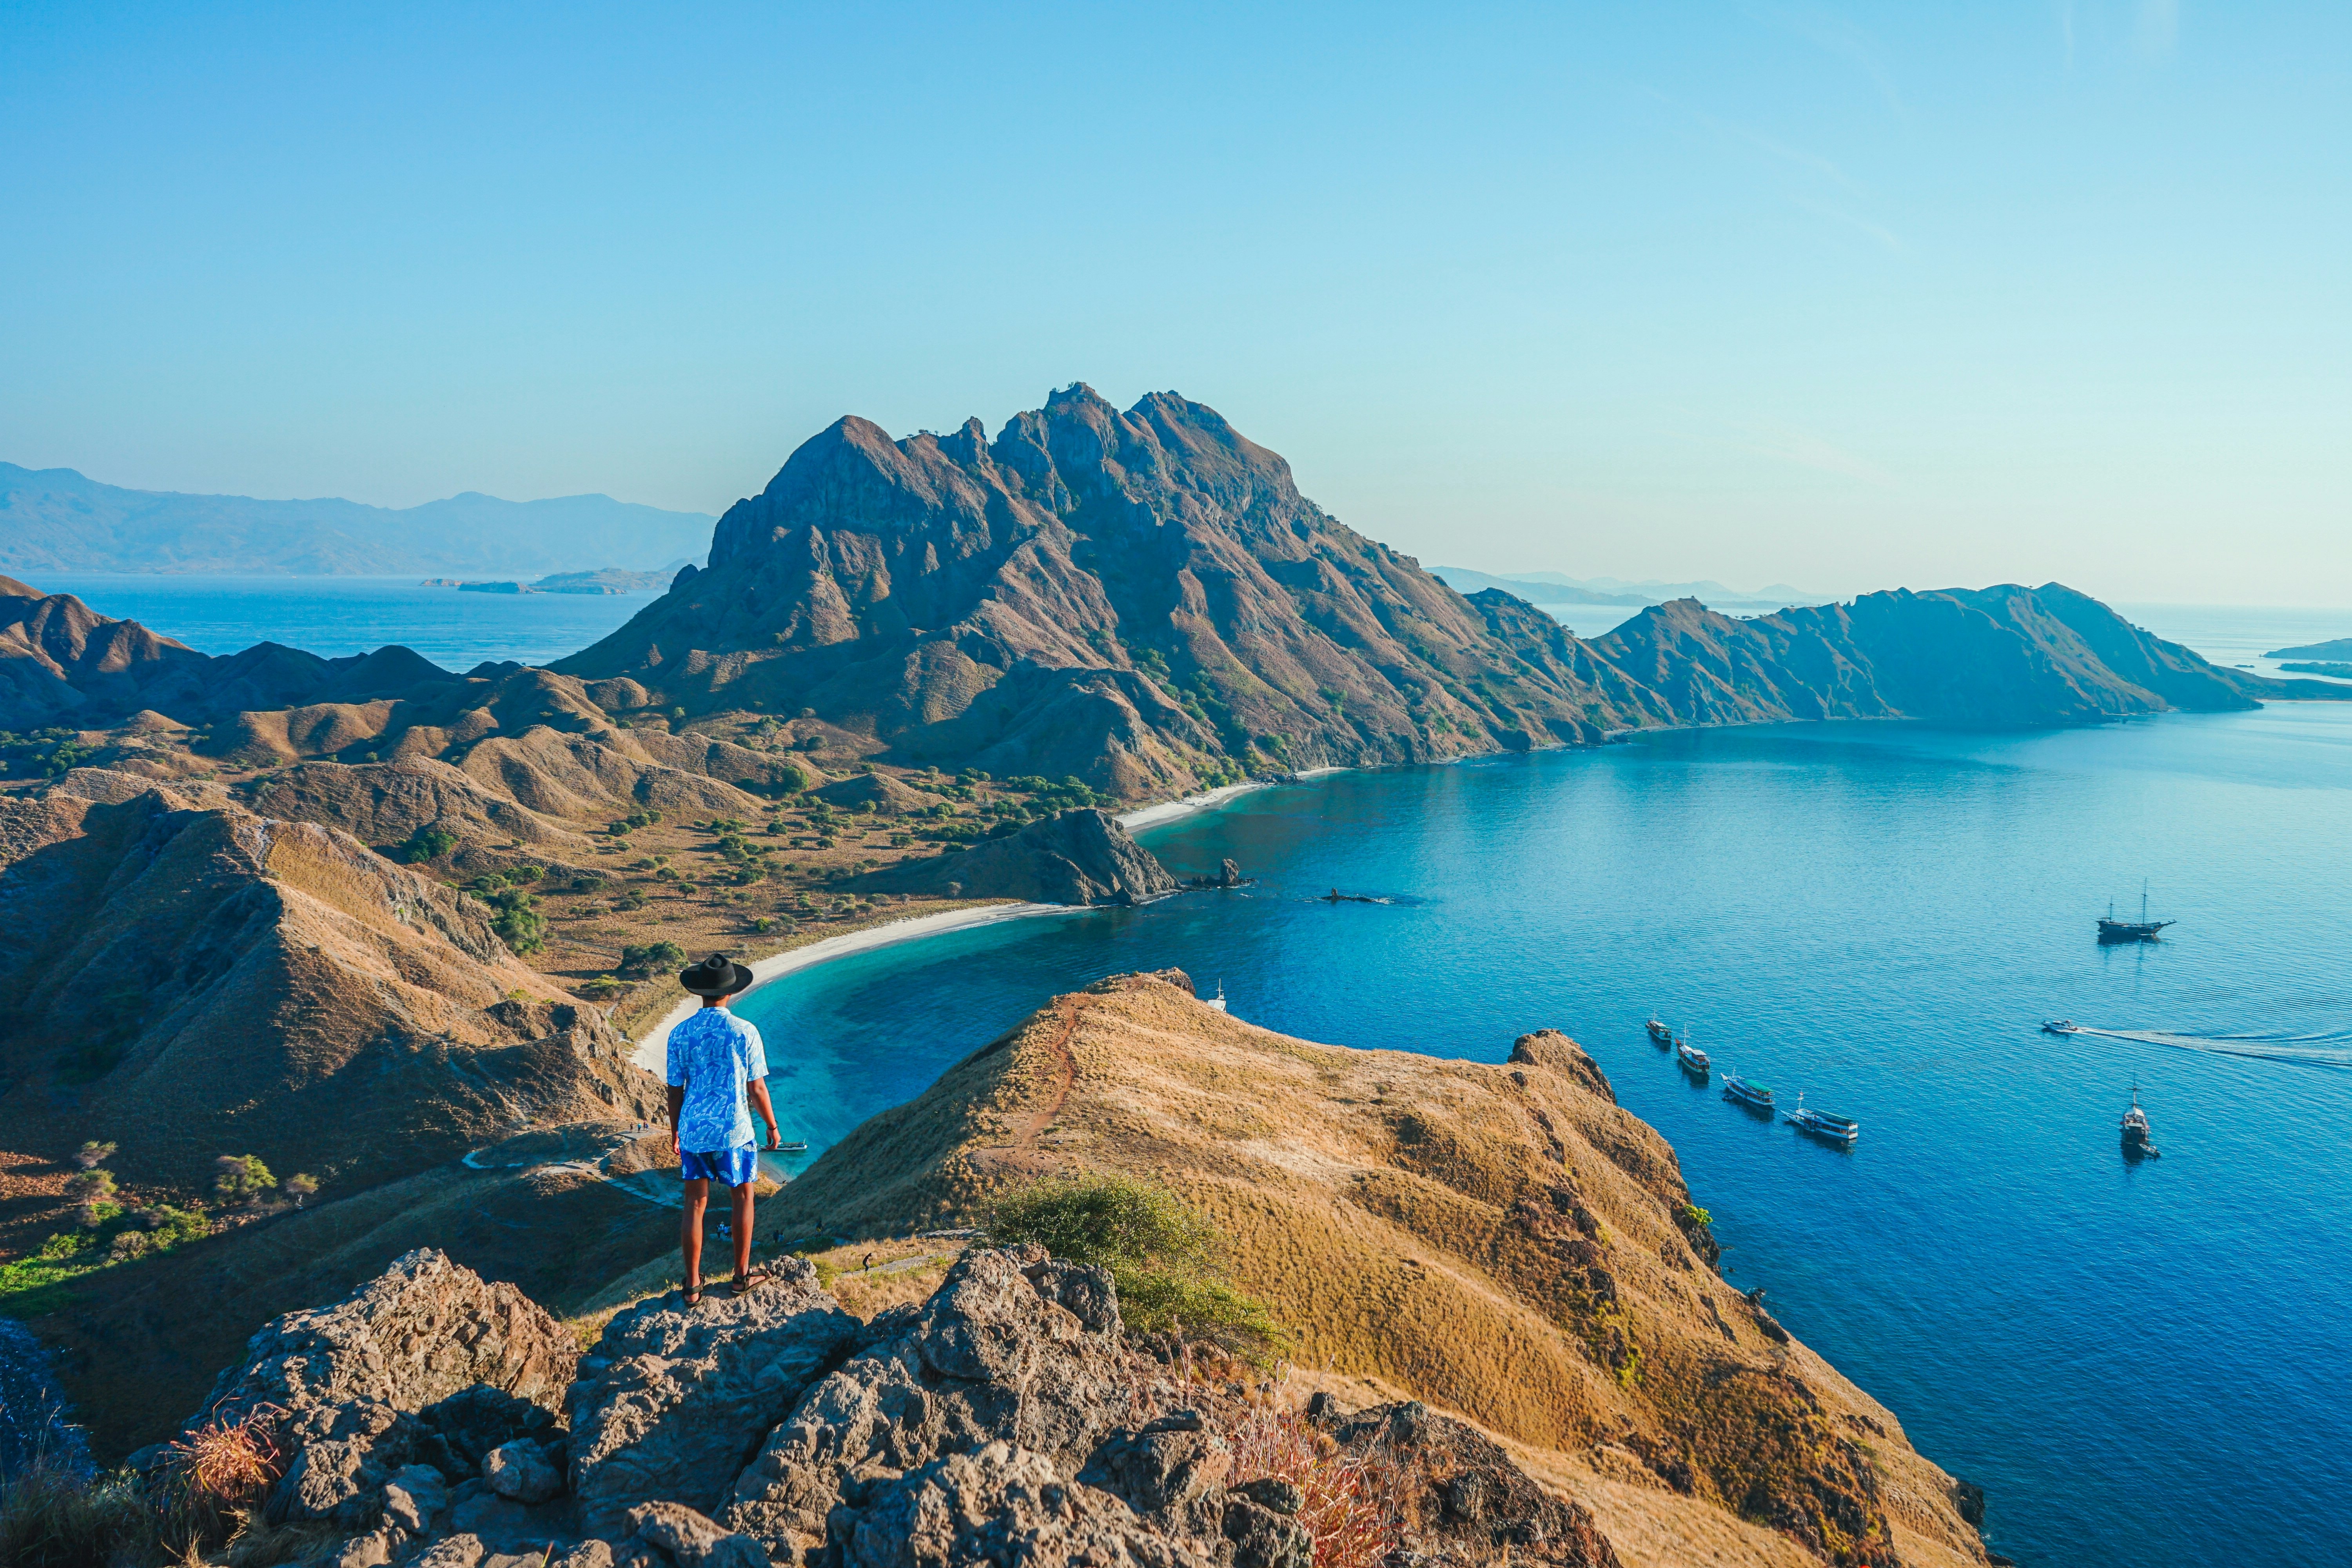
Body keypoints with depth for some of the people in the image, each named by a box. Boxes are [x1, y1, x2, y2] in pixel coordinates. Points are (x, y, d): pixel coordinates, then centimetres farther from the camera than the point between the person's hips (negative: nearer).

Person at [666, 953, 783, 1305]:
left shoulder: (680, 1034, -4)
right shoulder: (745, 1033, -11)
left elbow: (675, 1090, 3)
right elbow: (757, 1088, -6)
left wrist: (675, 1132, 17)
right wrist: (772, 1128, 8)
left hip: (693, 1131, 2)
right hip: (733, 1131, -2)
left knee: (695, 1205, 10)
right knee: (743, 1198, 16)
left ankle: (693, 1286, 15)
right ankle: (742, 1276, 22)